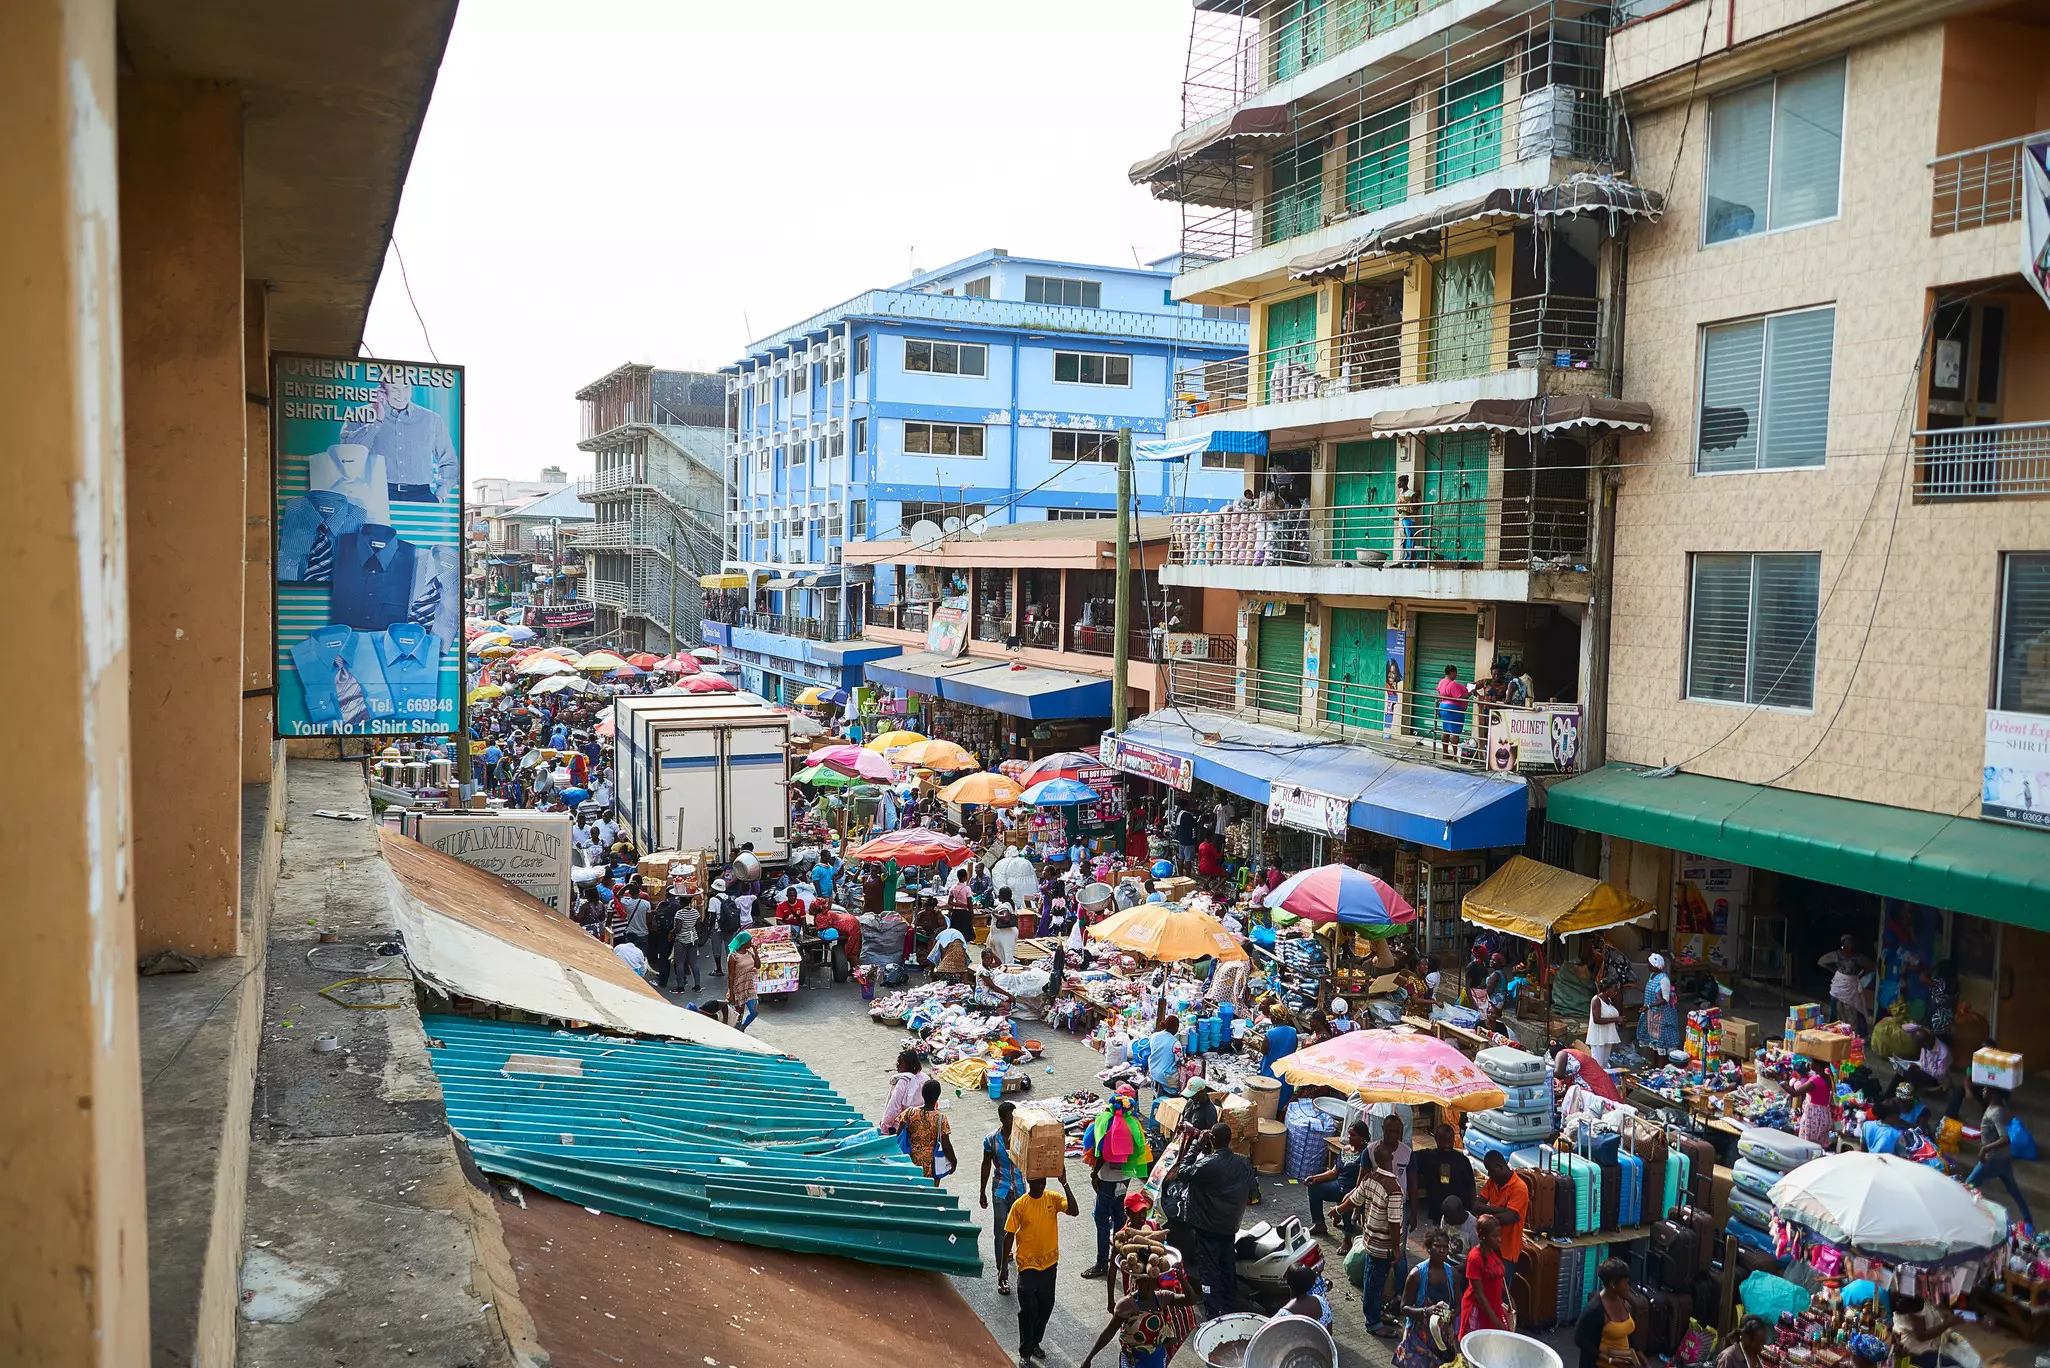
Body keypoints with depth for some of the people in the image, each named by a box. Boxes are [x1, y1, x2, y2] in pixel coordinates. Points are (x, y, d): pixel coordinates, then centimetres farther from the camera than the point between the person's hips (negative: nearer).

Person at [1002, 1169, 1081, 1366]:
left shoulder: (1053, 1198, -8)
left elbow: (1073, 1211, -25)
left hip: (1049, 1263, 3)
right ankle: (1025, 1352, 15)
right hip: (1027, 1264, -3)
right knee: (1028, 1309, 0)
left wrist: (1065, 1184, -32)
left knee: (1046, 1306, 16)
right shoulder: (1020, 1205, -14)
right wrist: (1003, 1267, -7)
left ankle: (1035, 1343, 37)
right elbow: (1009, 1236, -8)